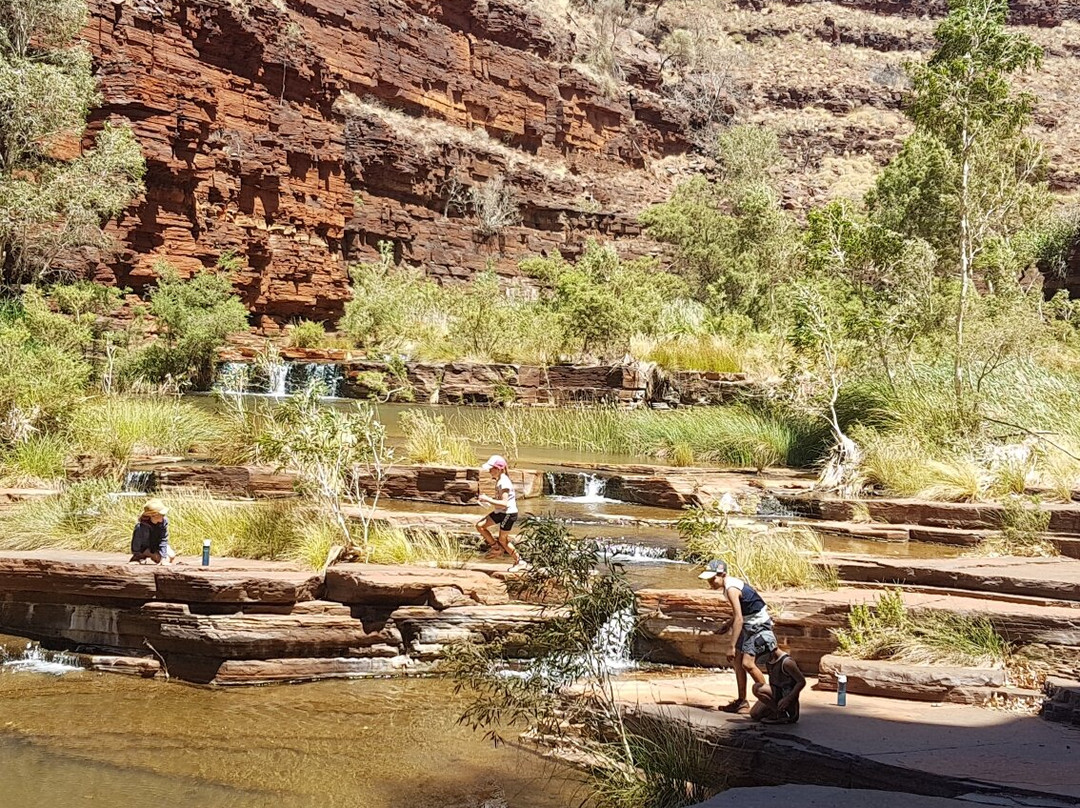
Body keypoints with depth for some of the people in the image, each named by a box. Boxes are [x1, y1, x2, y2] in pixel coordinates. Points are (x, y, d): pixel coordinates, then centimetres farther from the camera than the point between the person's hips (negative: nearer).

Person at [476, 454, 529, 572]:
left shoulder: (504, 482, -24)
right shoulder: (499, 480, 6)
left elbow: (504, 503, -31)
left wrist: (488, 499, -29)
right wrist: (488, 499, 6)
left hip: (509, 513, -10)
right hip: (500, 512, 10)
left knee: (502, 539, 2)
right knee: (480, 526, 6)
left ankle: (520, 562, 16)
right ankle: (497, 548, 18)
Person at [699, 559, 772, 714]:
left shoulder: (731, 589, -24)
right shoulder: (730, 583, 5)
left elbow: (739, 619, -28)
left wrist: (732, 647, -27)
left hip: (758, 624, -10)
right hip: (749, 623, 10)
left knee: (747, 663, -14)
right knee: (737, 660, 7)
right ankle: (742, 702, 13)